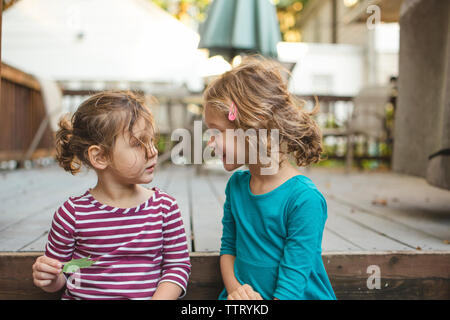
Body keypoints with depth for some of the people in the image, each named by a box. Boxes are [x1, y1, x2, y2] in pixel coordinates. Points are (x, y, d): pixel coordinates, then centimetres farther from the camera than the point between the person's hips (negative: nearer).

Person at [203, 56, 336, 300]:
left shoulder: (305, 199, -18)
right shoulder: (236, 184, 1)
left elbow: (291, 289, -16)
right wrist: (234, 289, -7)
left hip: (301, 298, -3)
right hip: (241, 300, 4)